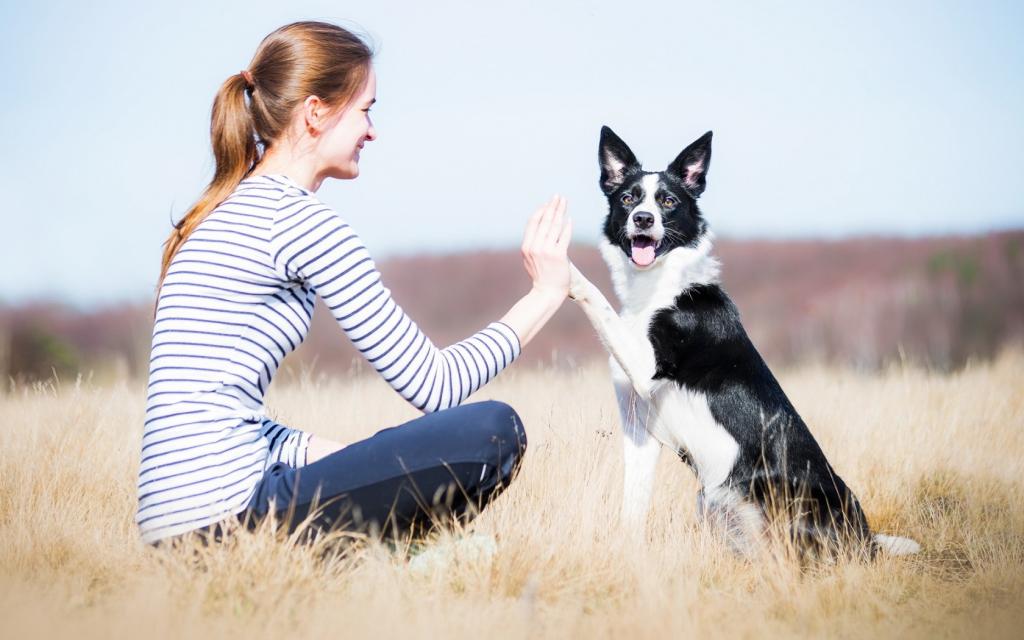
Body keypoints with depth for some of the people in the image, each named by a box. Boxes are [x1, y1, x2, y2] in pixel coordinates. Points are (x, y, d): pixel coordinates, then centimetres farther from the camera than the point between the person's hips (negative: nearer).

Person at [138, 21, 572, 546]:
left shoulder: (222, 214, 19)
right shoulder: (302, 220, -9)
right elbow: (432, 386, -7)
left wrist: (337, 455, 10)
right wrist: (546, 292, 4)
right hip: (224, 515, -10)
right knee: (492, 431, -14)